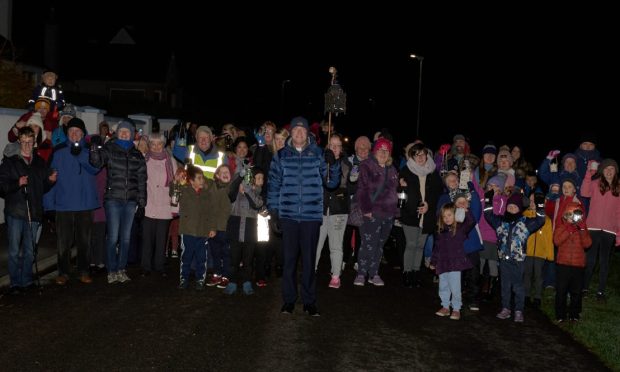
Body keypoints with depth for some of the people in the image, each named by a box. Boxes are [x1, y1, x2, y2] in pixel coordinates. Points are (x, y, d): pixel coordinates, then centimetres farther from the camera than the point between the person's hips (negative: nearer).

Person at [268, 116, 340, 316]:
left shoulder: (318, 155, 5)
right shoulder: (281, 156, 5)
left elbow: (331, 182, 4)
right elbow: (273, 185, 6)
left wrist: (333, 164, -13)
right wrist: (273, 212, 2)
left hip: (312, 216, 0)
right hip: (288, 215, 0)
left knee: (309, 260, 5)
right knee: (289, 259, 6)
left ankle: (309, 301, 15)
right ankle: (289, 299, 17)